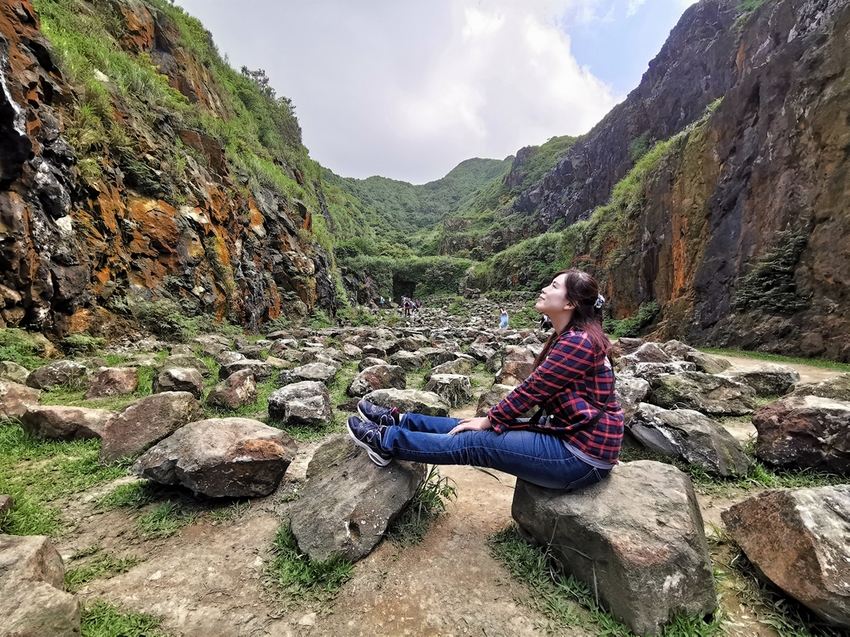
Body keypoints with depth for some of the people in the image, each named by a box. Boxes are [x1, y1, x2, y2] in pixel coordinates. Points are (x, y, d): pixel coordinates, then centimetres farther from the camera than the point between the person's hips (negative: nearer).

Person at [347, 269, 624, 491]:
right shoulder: (567, 338, 10)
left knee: (473, 443, -8)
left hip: (581, 454, -9)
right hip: (569, 434, 9)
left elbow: (531, 389, -19)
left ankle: (386, 441, 3)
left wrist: (490, 421, -8)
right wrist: (492, 418, 6)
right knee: (478, 428, 6)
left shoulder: (578, 341, -22)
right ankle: (397, 422, 15)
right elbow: (534, 390, 11)